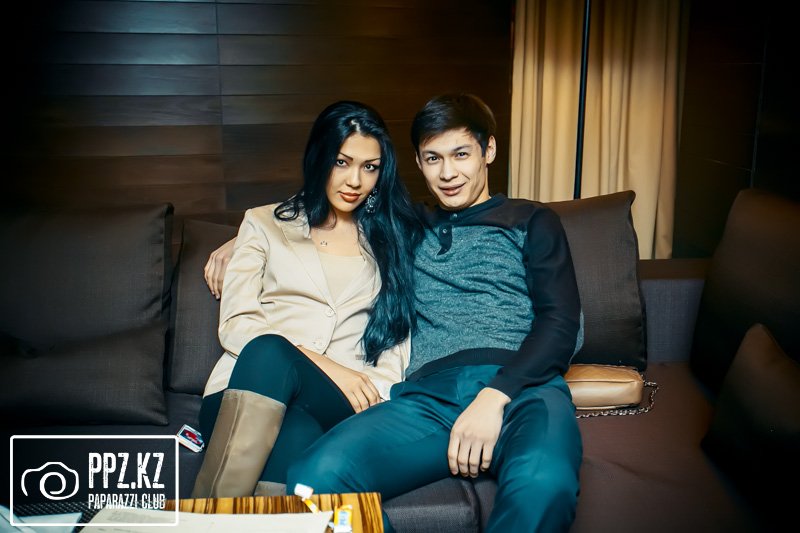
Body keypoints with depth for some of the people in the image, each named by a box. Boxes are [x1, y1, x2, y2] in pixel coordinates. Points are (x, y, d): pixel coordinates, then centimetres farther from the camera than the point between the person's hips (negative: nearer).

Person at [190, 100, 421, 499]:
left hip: (333, 406, 1)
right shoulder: (264, 224, 17)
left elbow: (394, 347, 14)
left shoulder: (389, 238, 22)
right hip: (241, 396, 0)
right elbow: (235, 325, 5)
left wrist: (374, 394, -8)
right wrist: (326, 366, -9)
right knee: (267, 350, -38)